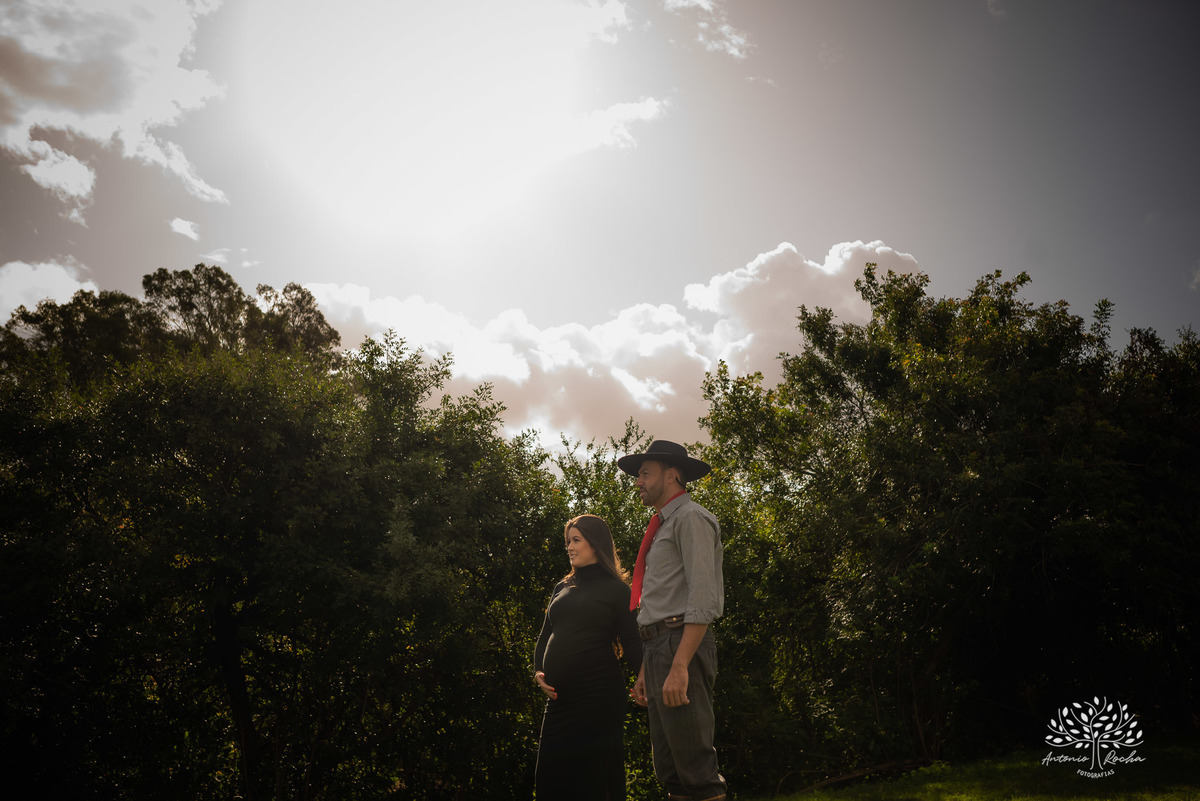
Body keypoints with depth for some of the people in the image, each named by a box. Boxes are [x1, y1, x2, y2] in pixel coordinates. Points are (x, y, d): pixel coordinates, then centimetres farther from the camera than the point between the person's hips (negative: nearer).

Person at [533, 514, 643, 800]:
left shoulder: (615, 589, 2)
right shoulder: (562, 588, 18)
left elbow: (631, 641, -2)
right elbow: (545, 636, 21)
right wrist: (538, 672, 5)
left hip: (598, 693, -5)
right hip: (559, 696, 6)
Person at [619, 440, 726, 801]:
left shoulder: (690, 517, -4)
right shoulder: (662, 528, 25)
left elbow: (703, 598, -16)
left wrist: (679, 667, -24)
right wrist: (645, 671, 21)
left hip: (682, 646, -10)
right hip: (658, 649, 10)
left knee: (697, 770, -10)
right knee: (669, 771, 10)